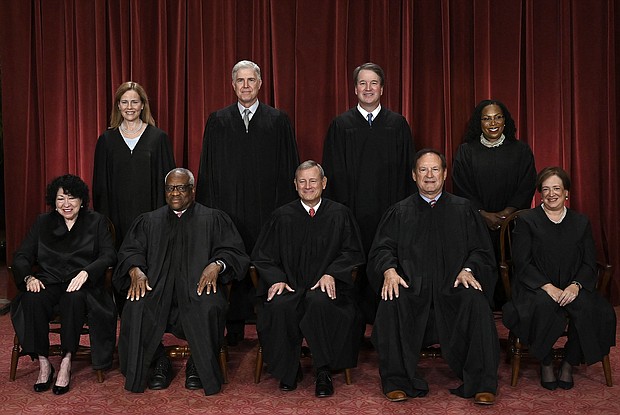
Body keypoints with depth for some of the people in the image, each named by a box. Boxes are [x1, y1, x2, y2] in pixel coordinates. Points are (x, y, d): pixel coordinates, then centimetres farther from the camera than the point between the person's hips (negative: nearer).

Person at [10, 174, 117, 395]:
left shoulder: (97, 222, 11)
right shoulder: (43, 222, 17)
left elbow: (109, 256, -2)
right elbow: (21, 256, 10)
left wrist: (85, 272, -20)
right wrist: (29, 277, -12)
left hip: (81, 285, -2)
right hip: (49, 283, 2)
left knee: (74, 298, -37)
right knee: (32, 299, -32)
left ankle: (66, 362, -26)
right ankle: (43, 364, -21)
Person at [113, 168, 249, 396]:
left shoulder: (213, 219, 15)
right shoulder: (149, 221, 22)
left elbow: (233, 251, 5)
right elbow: (130, 251, 12)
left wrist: (216, 264, -17)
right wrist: (135, 270, -11)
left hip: (199, 285, -2)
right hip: (156, 286, 2)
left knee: (208, 308, -34)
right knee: (136, 308, -29)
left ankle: (198, 366, -9)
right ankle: (160, 363, -6)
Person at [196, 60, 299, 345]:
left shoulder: (278, 121, 5)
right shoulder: (217, 121, 8)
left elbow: (288, 168, 4)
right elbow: (208, 169, 8)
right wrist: (208, 209, 2)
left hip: (266, 209, -1)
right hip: (228, 208, 1)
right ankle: (234, 329, 16)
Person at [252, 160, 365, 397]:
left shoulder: (340, 215, 10)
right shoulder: (282, 216, 12)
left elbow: (352, 252, 7)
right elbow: (262, 256, 11)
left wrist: (330, 274, -11)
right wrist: (276, 279, -8)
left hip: (326, 286, -1)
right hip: (289, 285, 1)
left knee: (319, 302, -36)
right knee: (279, 306, -33)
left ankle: (323, 372, -19)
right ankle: (288, 370, -10)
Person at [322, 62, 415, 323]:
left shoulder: (398, 124, 8)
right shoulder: (341, 125, 6)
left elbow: (407, 170, 6)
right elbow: (333, 173, 4)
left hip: (389, 211, 1)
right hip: (352, 211, 0)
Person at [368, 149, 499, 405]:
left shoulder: (463, 209, 16)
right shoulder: (399, 212, 16)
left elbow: (480, 250, 10)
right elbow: (382, 249, 7)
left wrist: (468, 269, -11)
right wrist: (389, 270, -15)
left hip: (453, 287, 0)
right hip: (412, 286, 0)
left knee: (476, 302, -31)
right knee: (391, 303, -31)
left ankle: (482, 384, -20)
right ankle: (397, 381, -17)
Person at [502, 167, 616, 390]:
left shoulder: (581, 223, 14)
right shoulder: (526, 220, 4)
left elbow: (589, 264, 7)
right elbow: (522, 263, -4)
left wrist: (575, 285, -14)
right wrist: (548, 287, -18)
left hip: (571, 288, 3)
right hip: (535, 287, -3)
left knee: (588, 308, -30)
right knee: (544, 305, -36)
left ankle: (568, 364, -7)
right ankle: (546, 364, -12)